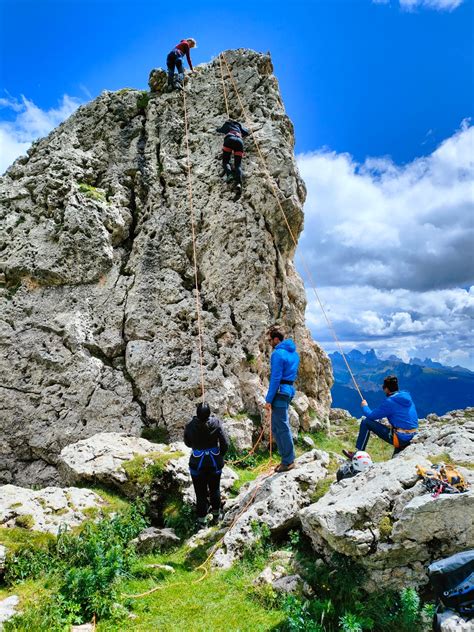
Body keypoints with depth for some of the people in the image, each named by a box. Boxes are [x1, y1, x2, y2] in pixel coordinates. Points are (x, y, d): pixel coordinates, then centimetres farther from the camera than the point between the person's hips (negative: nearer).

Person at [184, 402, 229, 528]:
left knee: (201, 492, 14)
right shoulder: (216, 424, -19)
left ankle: (201, 521, 24)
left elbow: (187, 443, -1)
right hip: (215, 462, 1)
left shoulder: (190, 427, -19)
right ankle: (216, 515, 38)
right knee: (215, 489, 22)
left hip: (197, 464, -1)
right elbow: (225, 444, -13)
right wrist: (220, 455, 6)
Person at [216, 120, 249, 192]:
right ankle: (238, 182, -33)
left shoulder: (226, 124, 33)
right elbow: (246, 132, 36)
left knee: (225, 161, 5)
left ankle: (229, 174, -29)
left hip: (229, 139, -1)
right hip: (239, 141, 2)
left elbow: (219, 130, 48)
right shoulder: (238, 124, 36)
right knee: (238, 164, -6)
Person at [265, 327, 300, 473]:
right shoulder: (293, 352, 15)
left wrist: (268, 400, -14)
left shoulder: (278, 354, -14)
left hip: (280, 392, -9)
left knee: (282, 428, -2)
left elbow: (275, 378, -17)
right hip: (289, 390, 10)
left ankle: (288, 462, 6)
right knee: (277, 427, 16)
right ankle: (287, 457, 21)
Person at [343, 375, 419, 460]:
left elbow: (371, 416, -8)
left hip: (400, 438, -8)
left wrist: (364, 406, 12)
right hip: (412, 436, 8)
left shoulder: (390, 402, -16)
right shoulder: (407, 397, 6)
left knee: (366, 422, -4)